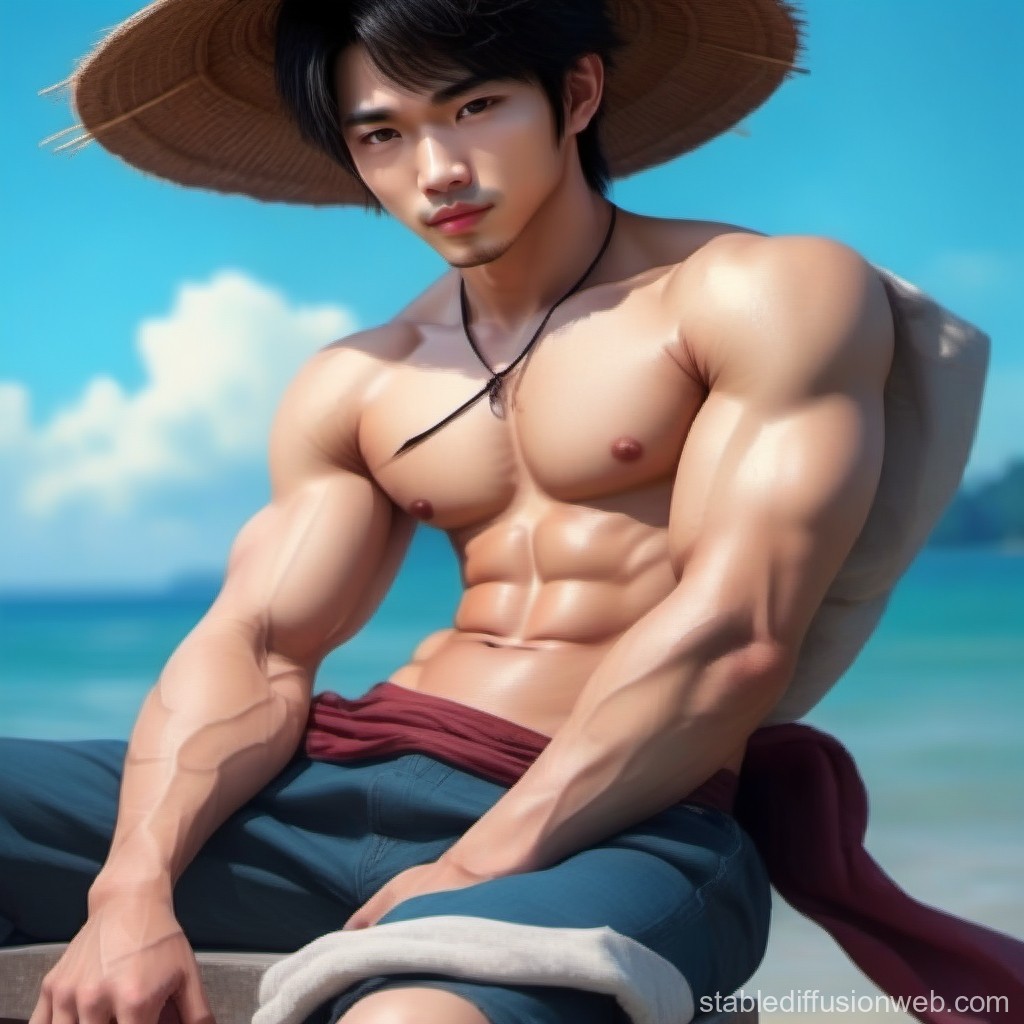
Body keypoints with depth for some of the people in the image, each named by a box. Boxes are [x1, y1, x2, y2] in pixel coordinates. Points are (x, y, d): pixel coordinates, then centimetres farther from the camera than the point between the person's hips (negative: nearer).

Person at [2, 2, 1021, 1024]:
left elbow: (739, 636, -10)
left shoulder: (769, 294, 1)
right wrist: (134, 887, -11)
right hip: (348, 781, 6)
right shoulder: (353, 387, 18)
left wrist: (473, 871, -16)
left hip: (610, 830, -6)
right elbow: (252, 651, 8)